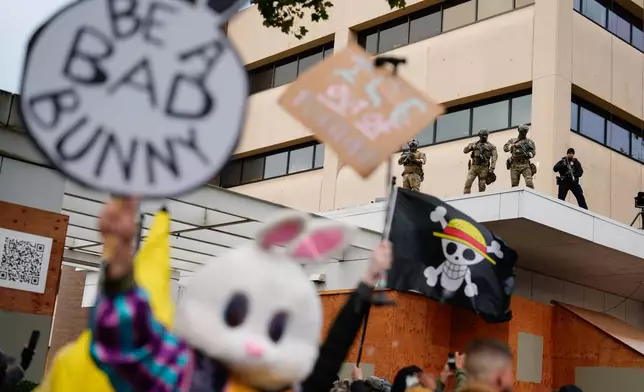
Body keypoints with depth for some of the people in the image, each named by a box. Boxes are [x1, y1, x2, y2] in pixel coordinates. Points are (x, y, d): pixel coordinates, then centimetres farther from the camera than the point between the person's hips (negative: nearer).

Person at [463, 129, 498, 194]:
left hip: (483, 168, -1)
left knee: (482, 187, -1)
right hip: (473, 167, 1)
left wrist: (492, 168, -11)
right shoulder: (475, 144, 14)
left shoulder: (491, 146, 8)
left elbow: (494, 158, 0)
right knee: (467, 183, -11)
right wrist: (470, 147, -11)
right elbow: (465, 151, 9)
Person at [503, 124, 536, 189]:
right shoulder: (512, 140, 18)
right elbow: (505, 148, 4)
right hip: (515, 165, 1)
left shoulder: (530, 142, 16)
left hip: (525, 165, -1)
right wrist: (514, 145, -10)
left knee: (529, 182, -18)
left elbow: (533, 152, 4)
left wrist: (528, 154, -17)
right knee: (514, 185, -3)